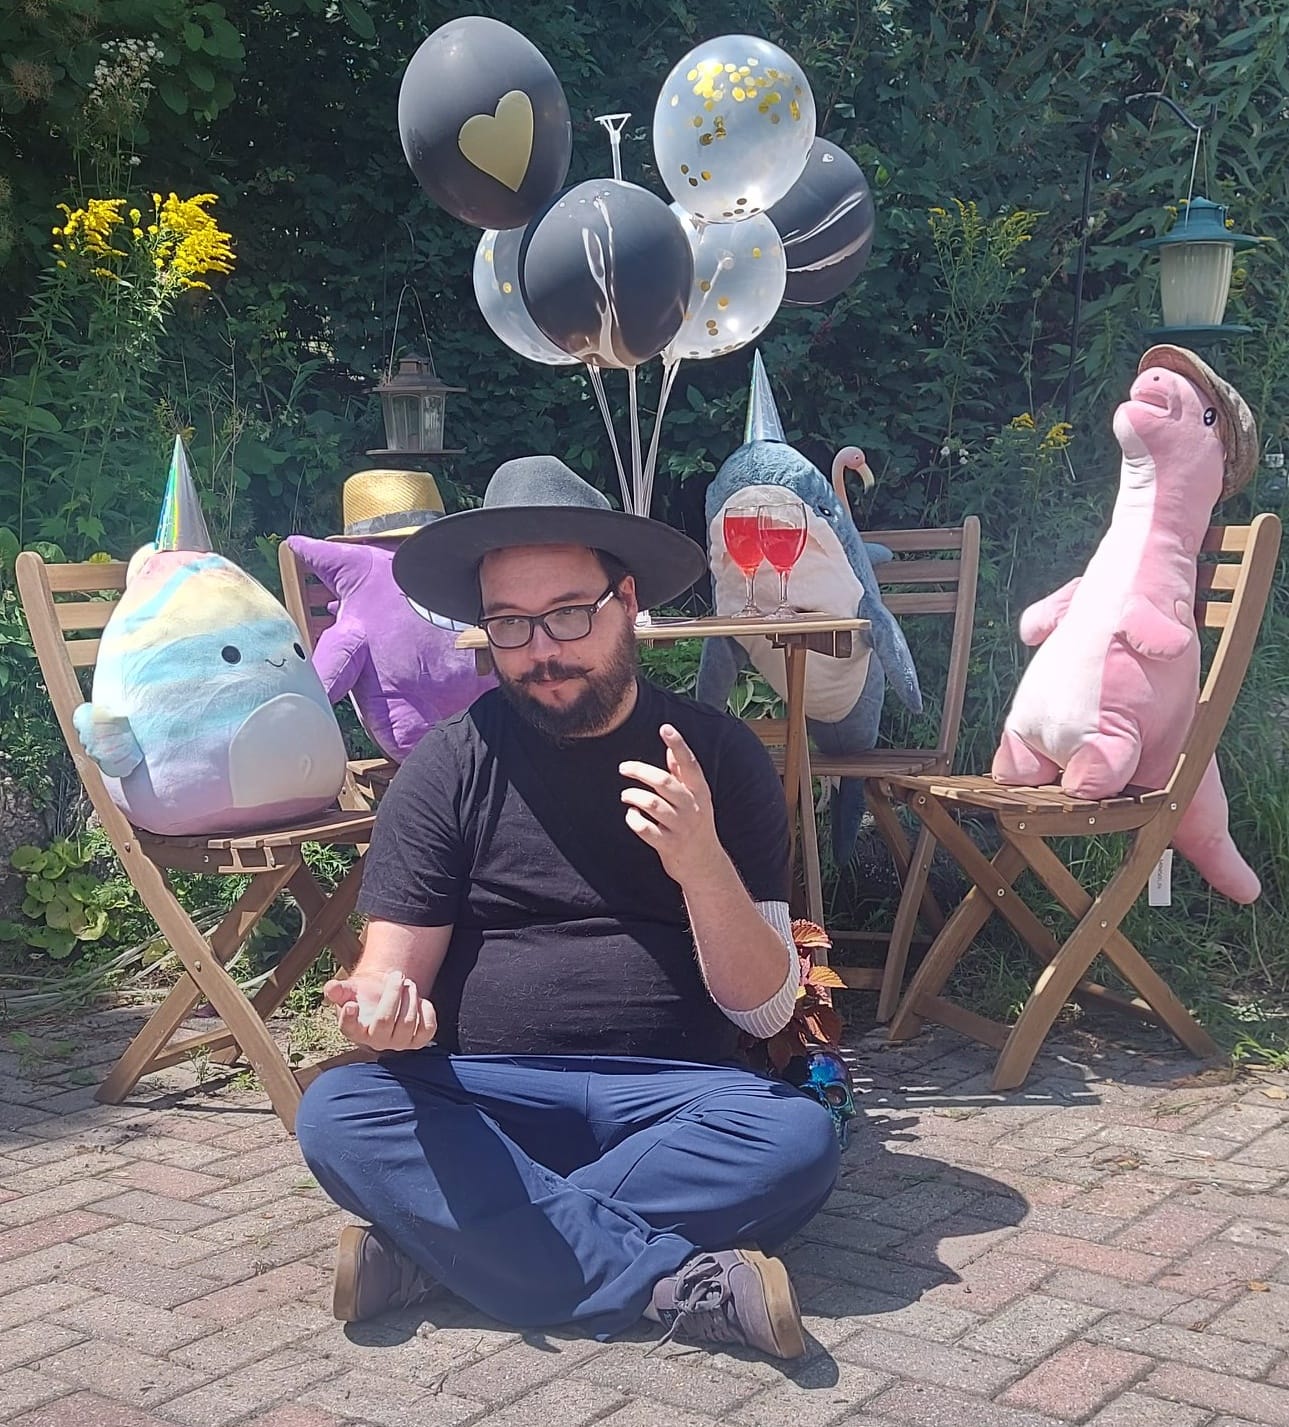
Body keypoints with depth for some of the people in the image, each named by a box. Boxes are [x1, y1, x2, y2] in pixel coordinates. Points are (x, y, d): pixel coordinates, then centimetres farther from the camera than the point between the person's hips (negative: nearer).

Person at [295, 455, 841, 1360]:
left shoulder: (719, 754, 1)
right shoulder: (451, 763, 2)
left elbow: (765, 1008, -2)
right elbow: (393, 966, -1)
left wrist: (705, 867, -21)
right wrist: (384, 1006, -26)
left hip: (671, 1097, 0)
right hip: (481, 1096, 1)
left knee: (800, 1140, -30)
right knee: (336, 1115, -28)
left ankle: (457, 1244, -23)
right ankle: (680, 1281, -28)